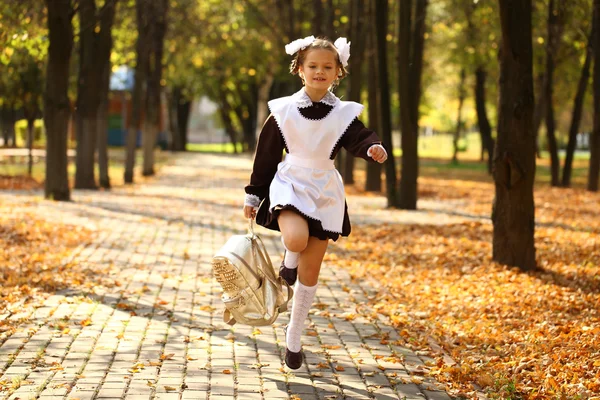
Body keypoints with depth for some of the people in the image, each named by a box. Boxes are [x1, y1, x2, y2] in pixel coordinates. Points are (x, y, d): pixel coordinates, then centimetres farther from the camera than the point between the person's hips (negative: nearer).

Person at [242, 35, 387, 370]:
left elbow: (359, 139, -15)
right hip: (289, 186, -2)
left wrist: (375, 148, -39)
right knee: (296, 238, -33)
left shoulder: (344, 113, -1)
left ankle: (294, 338, 22)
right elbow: (266, 154, 3)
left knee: (310, 271, 6)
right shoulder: (283, 110, -3)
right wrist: (254, 195, 6)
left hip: (325, 193, 2)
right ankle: (290, 258, 6)